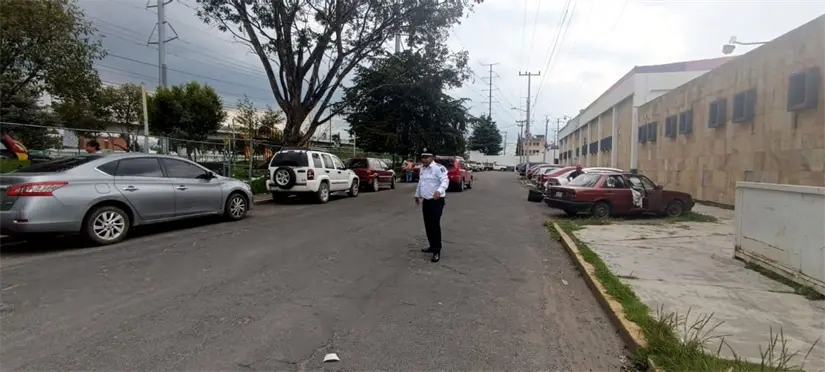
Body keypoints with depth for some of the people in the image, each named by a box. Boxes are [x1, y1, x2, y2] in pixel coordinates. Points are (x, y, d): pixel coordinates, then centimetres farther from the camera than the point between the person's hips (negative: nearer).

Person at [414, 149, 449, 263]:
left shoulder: (439, 168, -14)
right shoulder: (422, 169, 13)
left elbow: (445, 181, -27)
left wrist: (439, 191, -45)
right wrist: (417, 195, 33)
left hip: (436, 201, -8)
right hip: (426, 201, 8)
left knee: (434, 225, -11)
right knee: (428, 225, 13)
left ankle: (437, 251, -5)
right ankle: (432, 246, 26)